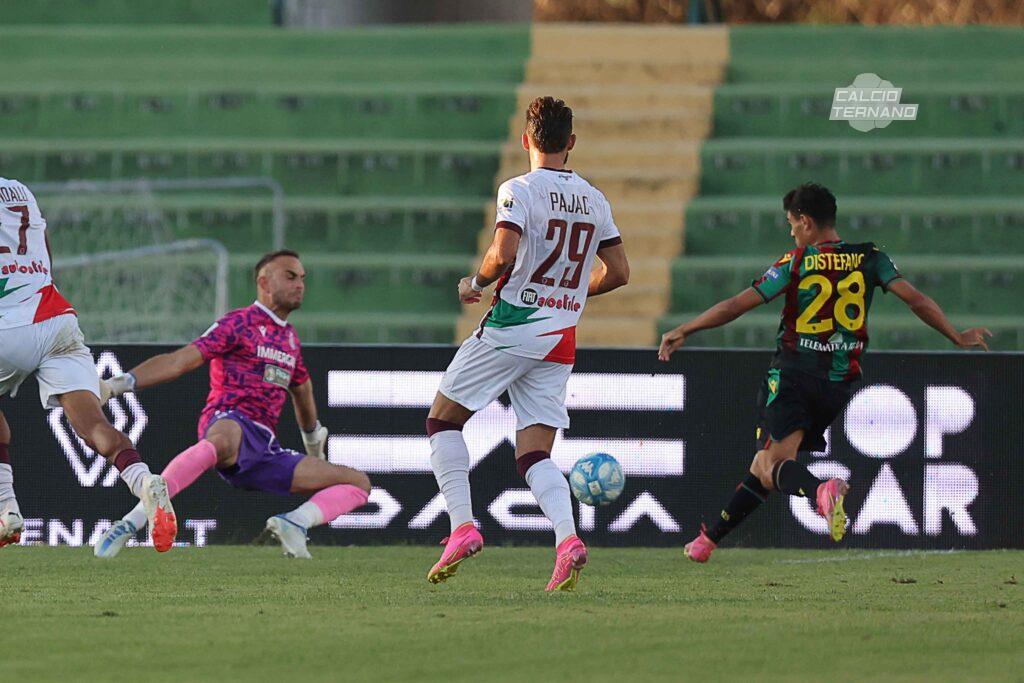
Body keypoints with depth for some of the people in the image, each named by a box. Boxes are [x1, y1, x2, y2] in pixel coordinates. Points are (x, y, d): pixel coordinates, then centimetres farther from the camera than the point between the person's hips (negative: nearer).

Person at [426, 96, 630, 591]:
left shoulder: (519, 190, -9)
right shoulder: (594, 200, 10)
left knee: (443, 420, 10)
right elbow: (618, 273, 13)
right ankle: (567, 538, -20)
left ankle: (462, 526, -4)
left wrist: (475, 284, -3)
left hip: (511, 326, -5)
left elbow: (503, 256, -23)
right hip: (561, 338, 6)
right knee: (534, 454, 5)